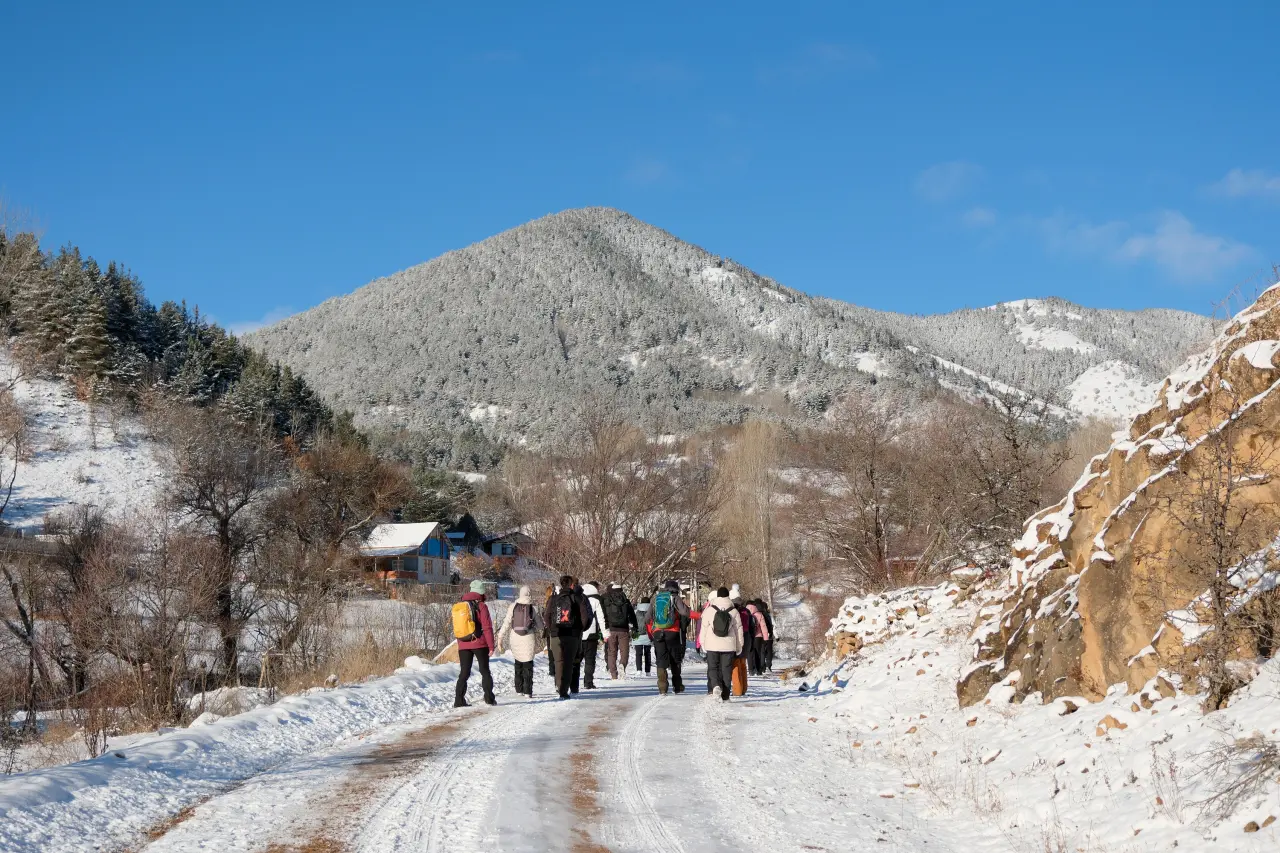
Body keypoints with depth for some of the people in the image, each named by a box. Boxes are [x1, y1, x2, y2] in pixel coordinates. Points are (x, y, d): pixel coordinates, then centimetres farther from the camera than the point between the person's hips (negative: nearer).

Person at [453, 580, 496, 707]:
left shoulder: (458, 607, 9)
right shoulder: (481, 606, -8)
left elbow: (456, 629, 14)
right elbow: (487, 628, -11)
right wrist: (491, 645, -8)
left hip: (463, 645, 4)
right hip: (479, 644, -4)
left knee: (464, 673, 8)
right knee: (485, 671, 8)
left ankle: (459, 700, -1)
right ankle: (489, 697, 4)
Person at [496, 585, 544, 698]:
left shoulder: (513, 607, -2)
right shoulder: (533, 608, -4)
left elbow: (506, 623, -2)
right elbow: (540, 626, 4)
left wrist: (500, 637, 4)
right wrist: (545, 626, 26)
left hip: (515, 639, 2)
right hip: (528, 639, -2)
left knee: (518, 663, 19)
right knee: (528, 665, 5)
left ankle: (519, 689, 21)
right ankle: (528, 691, -3)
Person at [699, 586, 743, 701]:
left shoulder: (709, 610, -2)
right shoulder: (734, 611, 2)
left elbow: (704, 628, 0)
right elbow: (739, 630, 7)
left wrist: (703, 644, 10)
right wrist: (739, 647, 15)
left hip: (712, 645, -1)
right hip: (728, 646, 1)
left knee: (712, 667, 8)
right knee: (726, 670, 6)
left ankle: (715, 686, -19)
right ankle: (725, 695, 4)